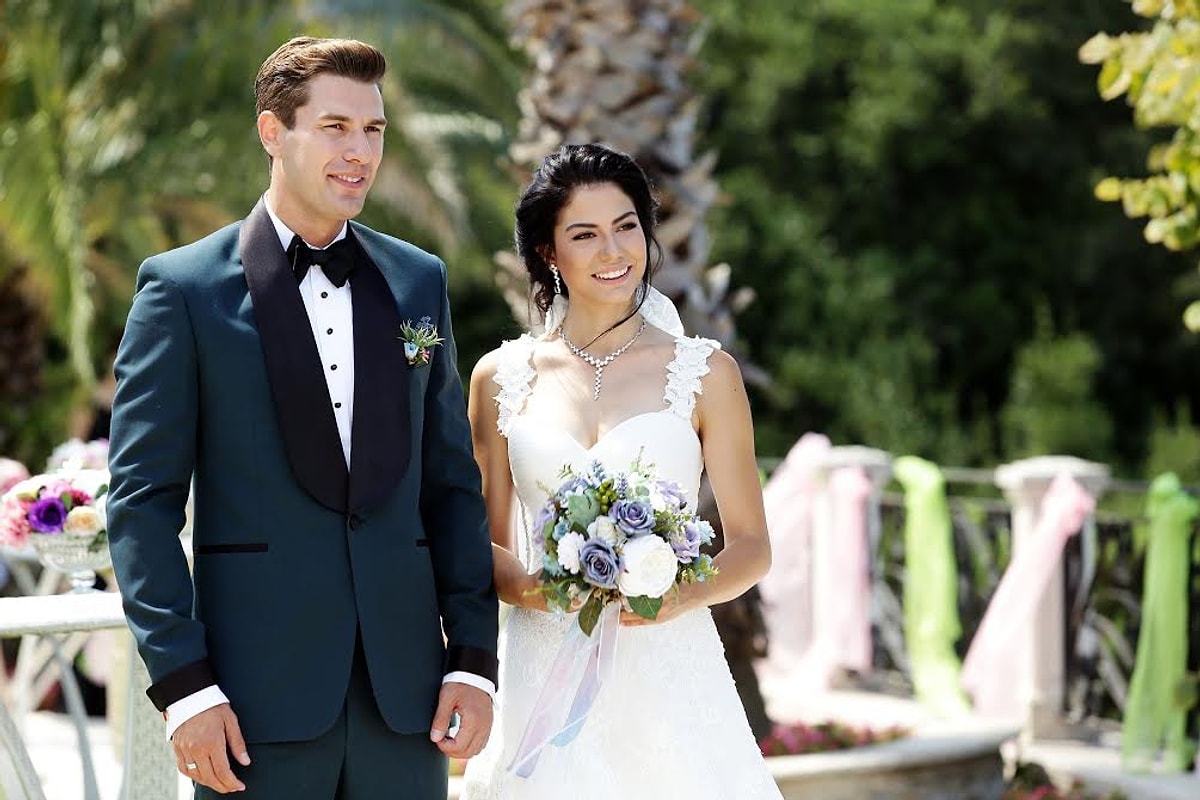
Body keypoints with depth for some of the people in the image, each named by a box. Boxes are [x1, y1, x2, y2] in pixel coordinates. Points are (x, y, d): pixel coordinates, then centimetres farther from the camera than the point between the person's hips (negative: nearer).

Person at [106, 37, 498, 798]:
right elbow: (143, 501, -4)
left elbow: (451, 483, 12)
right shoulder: (184, 288, -1)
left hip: (403, 687, 4)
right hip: (258, 692, -3)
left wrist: (475, 655, 4)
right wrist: (183, 683, -11)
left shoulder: (419, 280, 11)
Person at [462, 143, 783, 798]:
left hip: (668, 679, -1)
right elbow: (487, 544, 11)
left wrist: (686, 594, -15)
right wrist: (526, 586, -10)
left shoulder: (705, 373, 2)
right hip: (542, 679, 1)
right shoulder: (500, 378, 6)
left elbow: (751, 545, 4)